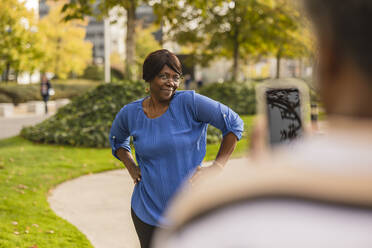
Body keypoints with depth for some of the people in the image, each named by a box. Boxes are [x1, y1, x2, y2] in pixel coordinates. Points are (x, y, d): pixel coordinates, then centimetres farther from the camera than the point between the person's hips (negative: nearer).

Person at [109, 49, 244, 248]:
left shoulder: (189, 102, -13)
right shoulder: (130, 113, -1)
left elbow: (234, 124, -7)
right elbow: (117, 140, 22)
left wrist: (217, 167, -9)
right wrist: (131, 168, 6)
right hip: (146, 209, 4)